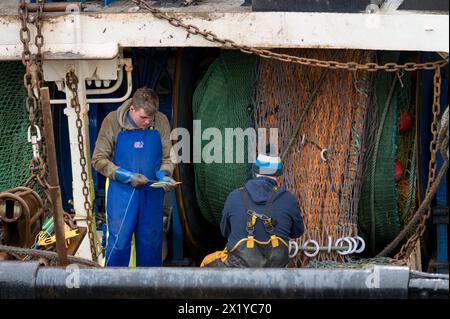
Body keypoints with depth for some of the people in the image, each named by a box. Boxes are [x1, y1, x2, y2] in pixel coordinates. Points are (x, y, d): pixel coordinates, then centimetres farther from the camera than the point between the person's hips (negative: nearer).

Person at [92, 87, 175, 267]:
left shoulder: (161, 122, -4)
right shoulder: (113, 121, -10)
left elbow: (166, 158, 7)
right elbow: (99, 160, -7)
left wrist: (164, 176, -15)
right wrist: (128, 177, -17)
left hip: (152, 193, 3)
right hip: (122, 192, -3)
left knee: (151, 243, 11)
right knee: (119, 242, -4)